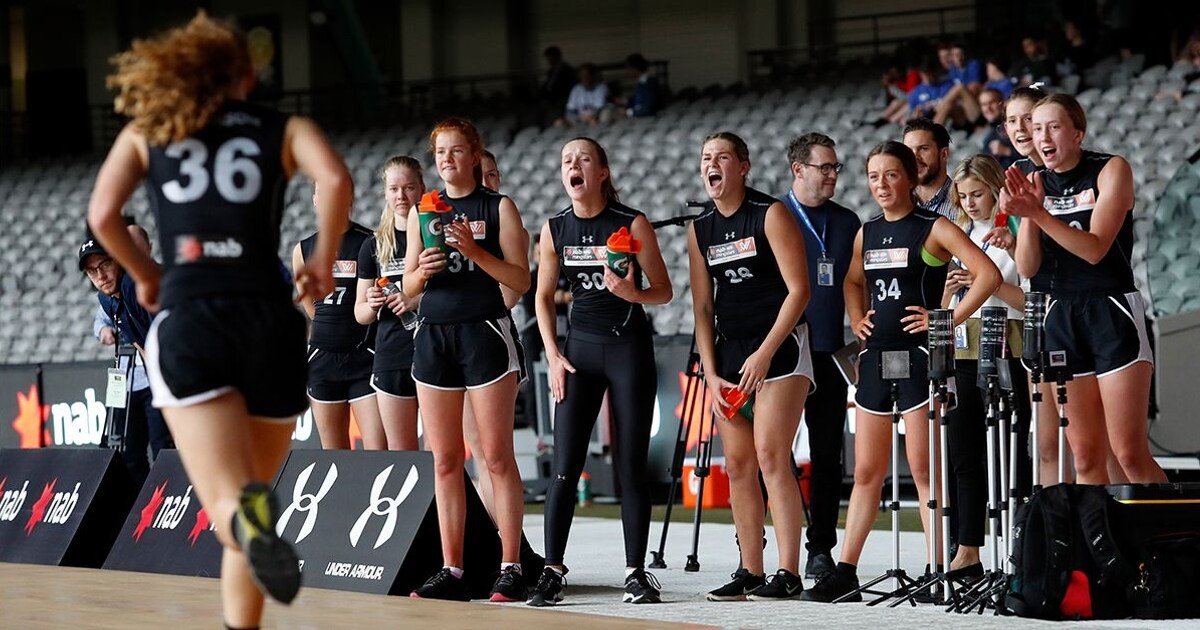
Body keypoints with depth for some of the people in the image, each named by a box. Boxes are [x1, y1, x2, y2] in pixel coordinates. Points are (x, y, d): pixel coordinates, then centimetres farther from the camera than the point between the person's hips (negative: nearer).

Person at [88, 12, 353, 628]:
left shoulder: (145, 131, 19)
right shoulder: (285, 129, 17)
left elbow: (102, 213, 4)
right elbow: (335, 178, -4)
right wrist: (323, 262, 9)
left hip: (188, 321, -1)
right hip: (267, 316, 1)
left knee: (228, 502, -14)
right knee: (254, 492, 18)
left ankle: (250, 519, -49)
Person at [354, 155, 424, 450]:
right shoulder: (374, 245, 13)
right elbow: (360, 313, 17)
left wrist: (417, 301, -15)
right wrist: (372, 305, -5)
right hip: (391, 357, 4)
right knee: (400, 456, 5)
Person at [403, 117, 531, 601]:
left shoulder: (499, 208, 2)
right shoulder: (422, 211, 14)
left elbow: (521, 280, -3)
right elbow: (409, 287, 14)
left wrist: (476, 253, -16)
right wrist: (421, 271, -8)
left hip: (484, 332, -4)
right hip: (433, 334, 4)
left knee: (497, 456, -6)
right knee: (443, 460, 3)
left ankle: (510, 568, -5)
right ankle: (452, 571, 6)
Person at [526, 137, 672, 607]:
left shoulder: (632, 224, -6)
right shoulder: (554, 229, 3)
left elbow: (663, 290, -2)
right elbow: (543, 297, 10)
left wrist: (632, 293, -23)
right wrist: (553, 356, 0)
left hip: (629, 347, -2)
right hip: (580, 348, 2)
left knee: (631, 467, -1)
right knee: (565, 466, -5)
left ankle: (636, 573, 5)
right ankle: (552, 572, -4)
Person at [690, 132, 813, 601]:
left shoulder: (770, 214, -5)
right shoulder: (700, 228, 11)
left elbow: (798, 290, -9)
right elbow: (703, 306, 12)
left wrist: (765, 354, -14)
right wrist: (711, 373, 3)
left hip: (779, 347, -6)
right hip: (727, 351, 6)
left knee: (771, 456, -14)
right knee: (737, 464, 4)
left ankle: (788, 573, -13)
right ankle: (750, 573, 9)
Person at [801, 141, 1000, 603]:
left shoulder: (933, 229, -6)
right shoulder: (867, 232, 12)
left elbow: (988, 274, -15)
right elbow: (852, 280, 31)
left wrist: (948, 320, -15)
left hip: (918, 354, -6)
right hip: (875, 354, 6)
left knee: (923, 470, -6)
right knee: (866, 472, 9)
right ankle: (845, 573, 11)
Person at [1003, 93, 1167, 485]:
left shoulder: (1111, 170, -4)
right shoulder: (1035, 184, 8)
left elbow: (1094, 248, -16)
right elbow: (1027, 268, 1)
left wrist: (1040, 214, -25)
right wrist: (1027, 213, -14)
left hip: (1112, 315, -5)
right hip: (1060, 317, 5)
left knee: (1129, 454, -11)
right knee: (1086, 456, 4)